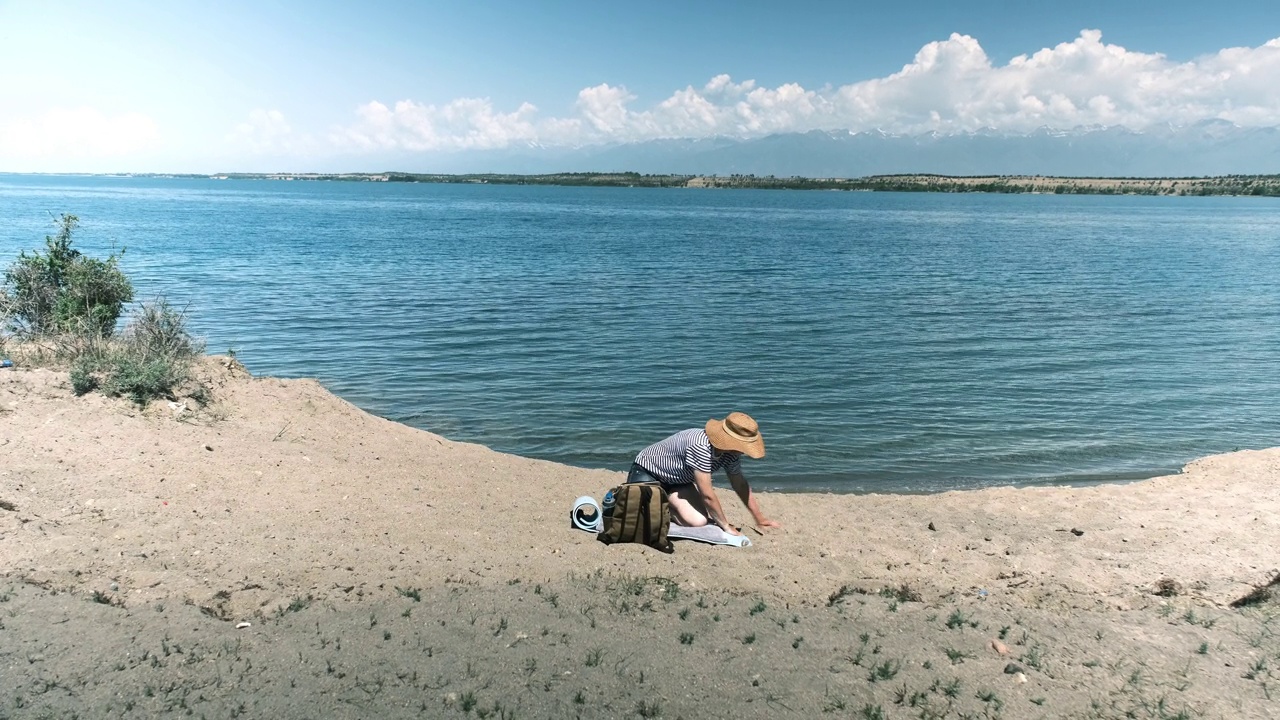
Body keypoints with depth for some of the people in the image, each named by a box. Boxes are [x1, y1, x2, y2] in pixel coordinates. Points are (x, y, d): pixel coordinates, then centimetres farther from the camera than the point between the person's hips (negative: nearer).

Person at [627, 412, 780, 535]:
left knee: (698, 521, -16)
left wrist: (759, 518, 6)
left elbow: (740, 485, 5)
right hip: (647, 470, -7)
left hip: (677, 479, 7)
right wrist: (726, 527, -22)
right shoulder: (701, 446, -37)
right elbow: (707, 494, -32)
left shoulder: (730, 452, -11)